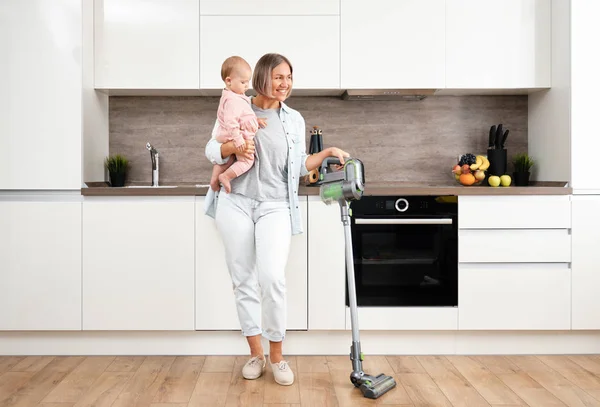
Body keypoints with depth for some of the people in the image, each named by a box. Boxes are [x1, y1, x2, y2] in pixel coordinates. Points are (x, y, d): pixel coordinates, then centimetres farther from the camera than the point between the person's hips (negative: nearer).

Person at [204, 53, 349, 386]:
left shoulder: (295, 120, 12)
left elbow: (299, 167, 16)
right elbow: (211, 151, 4)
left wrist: (328, 152, 5)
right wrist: (234, 146, -16)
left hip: (275, 207, 0)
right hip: (236, 203, 0)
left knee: (272, 278, -14)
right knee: (244, 280, 5)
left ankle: (277, 356, 6)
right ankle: (255, 353, 21)